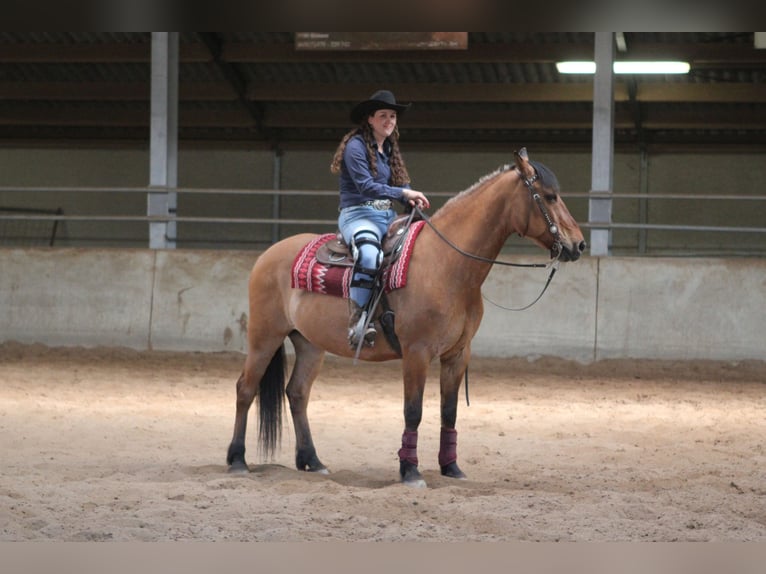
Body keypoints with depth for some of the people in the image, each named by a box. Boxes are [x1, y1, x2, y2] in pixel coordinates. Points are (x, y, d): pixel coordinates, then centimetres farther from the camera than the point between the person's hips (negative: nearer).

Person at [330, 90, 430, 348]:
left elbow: (402, 185, 18)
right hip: (358, 214, -9)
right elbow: (365, 185, -16)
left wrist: (413, 199, -6)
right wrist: (403, 193, -21)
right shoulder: (356, 146, -5)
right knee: (370, 255, -39)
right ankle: (357, 322, -40)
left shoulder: (389, 150, 20)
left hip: (388, 217, 9)